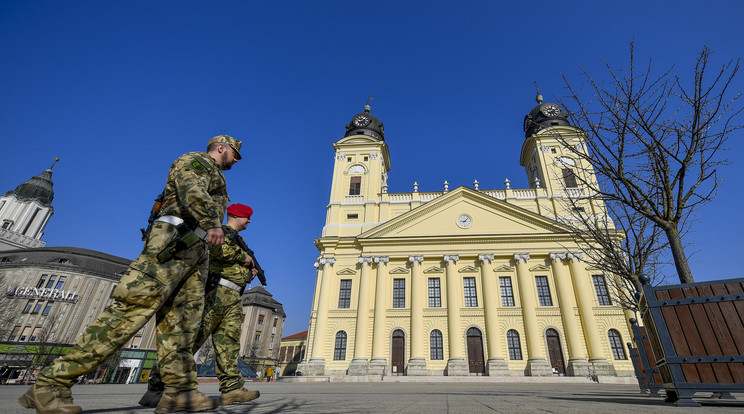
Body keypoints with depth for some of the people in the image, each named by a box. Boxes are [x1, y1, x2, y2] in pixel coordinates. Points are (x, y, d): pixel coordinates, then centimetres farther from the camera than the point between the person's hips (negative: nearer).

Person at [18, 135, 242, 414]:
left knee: (180, 321, -2)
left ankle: (179, 391, -7)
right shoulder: (195, 160, 7)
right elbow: (191, 189, -15)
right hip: (172, 240, -9)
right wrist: (212, 222, -30)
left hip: (195, 252, 9)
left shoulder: (216, 180, 33)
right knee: (132, 309, -16)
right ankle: (51, 383, -8)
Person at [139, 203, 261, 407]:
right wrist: (243, 257, -12)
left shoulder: (239, 240, 28)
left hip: (234, 298, 8)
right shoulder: (222, 231, 2)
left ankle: (232, 389, -3)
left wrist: (249, 273, 12)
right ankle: (157, 385, 1)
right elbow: (217, 248, -22)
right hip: (218, 291, -8)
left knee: (228, 341, 0)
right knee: (193, 337, -8)